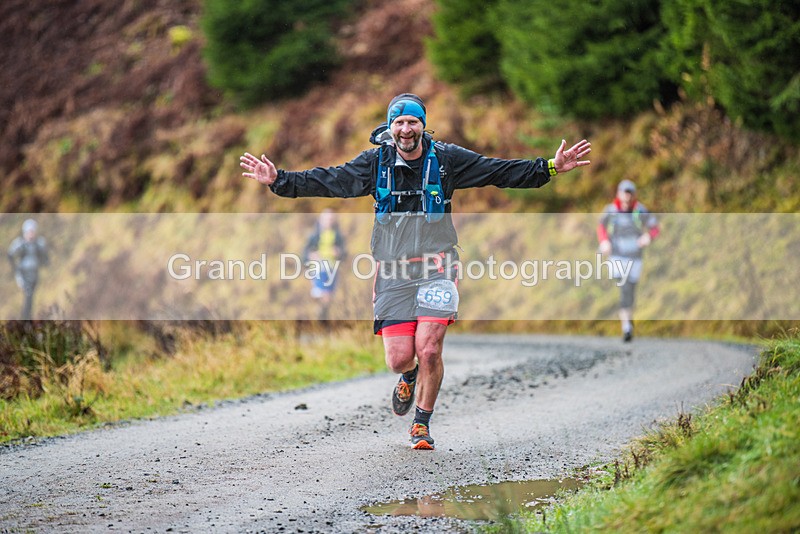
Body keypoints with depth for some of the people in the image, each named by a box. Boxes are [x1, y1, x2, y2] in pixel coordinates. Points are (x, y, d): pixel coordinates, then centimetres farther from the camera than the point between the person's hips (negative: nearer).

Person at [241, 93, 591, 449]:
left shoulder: (446, 160, 0)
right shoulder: (375, 162, 2)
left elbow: (502, 172, 2)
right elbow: (327, 181, 2)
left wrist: (550, 167, -6)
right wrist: (279, 181, -7)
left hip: (436, 269, -1)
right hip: (393, 273, 1)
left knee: (428, 350, -14)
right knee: (398, 359, -4)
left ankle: (422, 425, 8)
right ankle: (410, 376, 36)